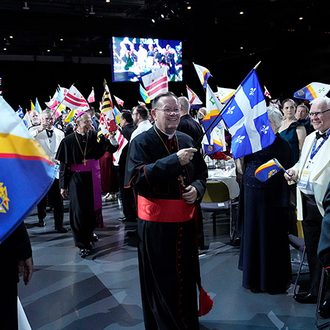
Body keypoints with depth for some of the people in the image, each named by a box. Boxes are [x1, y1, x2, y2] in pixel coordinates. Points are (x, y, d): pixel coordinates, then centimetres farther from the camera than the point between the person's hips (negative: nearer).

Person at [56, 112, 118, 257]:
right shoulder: (68, 141, -3)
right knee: (79, 211, -4)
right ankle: (83, 244, 7)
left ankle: (89, 234, 35)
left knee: (93, 207, 11)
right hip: (76, 179, -2)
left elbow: (111, 147, 0)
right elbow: (63, 164, -2)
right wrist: (63, 185, -2)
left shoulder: (96, 137, 2)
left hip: (93, 178, 2)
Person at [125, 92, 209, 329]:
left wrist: (197, 189, -4)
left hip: (185, 221, 6)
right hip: (157, 224, -5)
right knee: (162, 284, 6)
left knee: (186, 279, 17)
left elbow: (202, 173, 19)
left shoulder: (187, 140, 9)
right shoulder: (142, 143, -9)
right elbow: (137, 178, -23)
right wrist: (174, 161, -26)